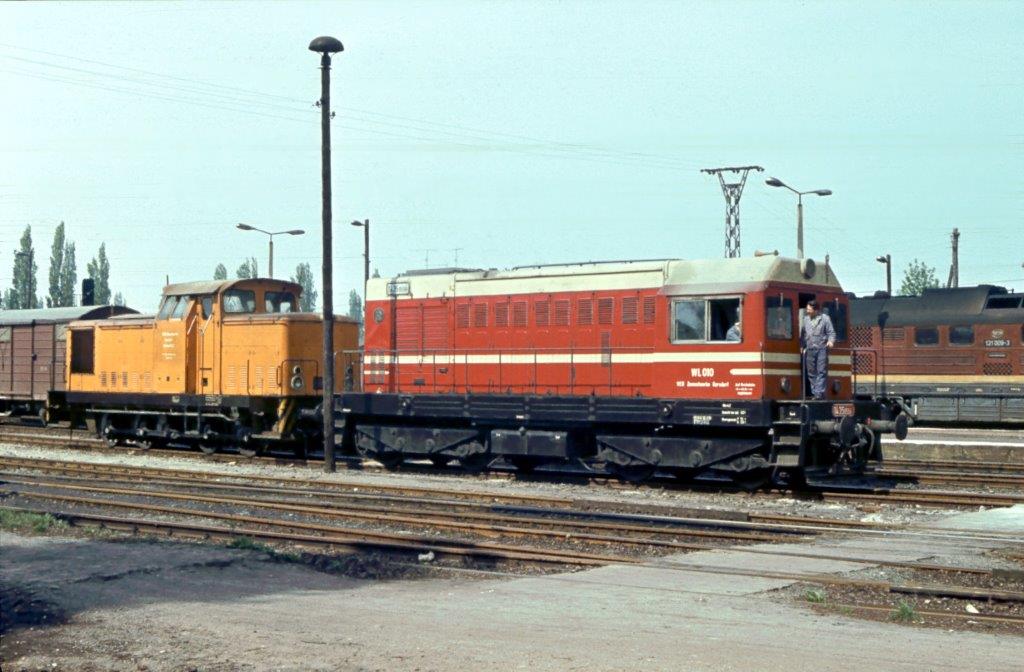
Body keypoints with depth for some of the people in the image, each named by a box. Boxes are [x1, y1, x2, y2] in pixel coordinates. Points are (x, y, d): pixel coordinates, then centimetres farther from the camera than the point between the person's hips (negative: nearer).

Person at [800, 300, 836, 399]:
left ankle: (819, 393, -11)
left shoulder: (825, 318, 2)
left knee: (821, 371, -8)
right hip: (809, 349, 4)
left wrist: (831, 341, -17)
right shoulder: (805, 319, 15)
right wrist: (802, 346, 15)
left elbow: (831, 332, 1)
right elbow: (802, 333, 21)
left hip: (821, 349, -4)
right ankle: (814, 393, 12)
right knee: (811, 372, 5)